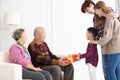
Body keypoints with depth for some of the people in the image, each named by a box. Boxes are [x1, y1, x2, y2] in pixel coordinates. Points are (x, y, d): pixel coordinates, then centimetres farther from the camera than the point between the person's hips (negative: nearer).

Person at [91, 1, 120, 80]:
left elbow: (108, 36, -17)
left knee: (109, 71, -6)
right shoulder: (113, 17, 17)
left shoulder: (109, 19, -12)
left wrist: (98, 42, -2)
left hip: (113, 49, -9)